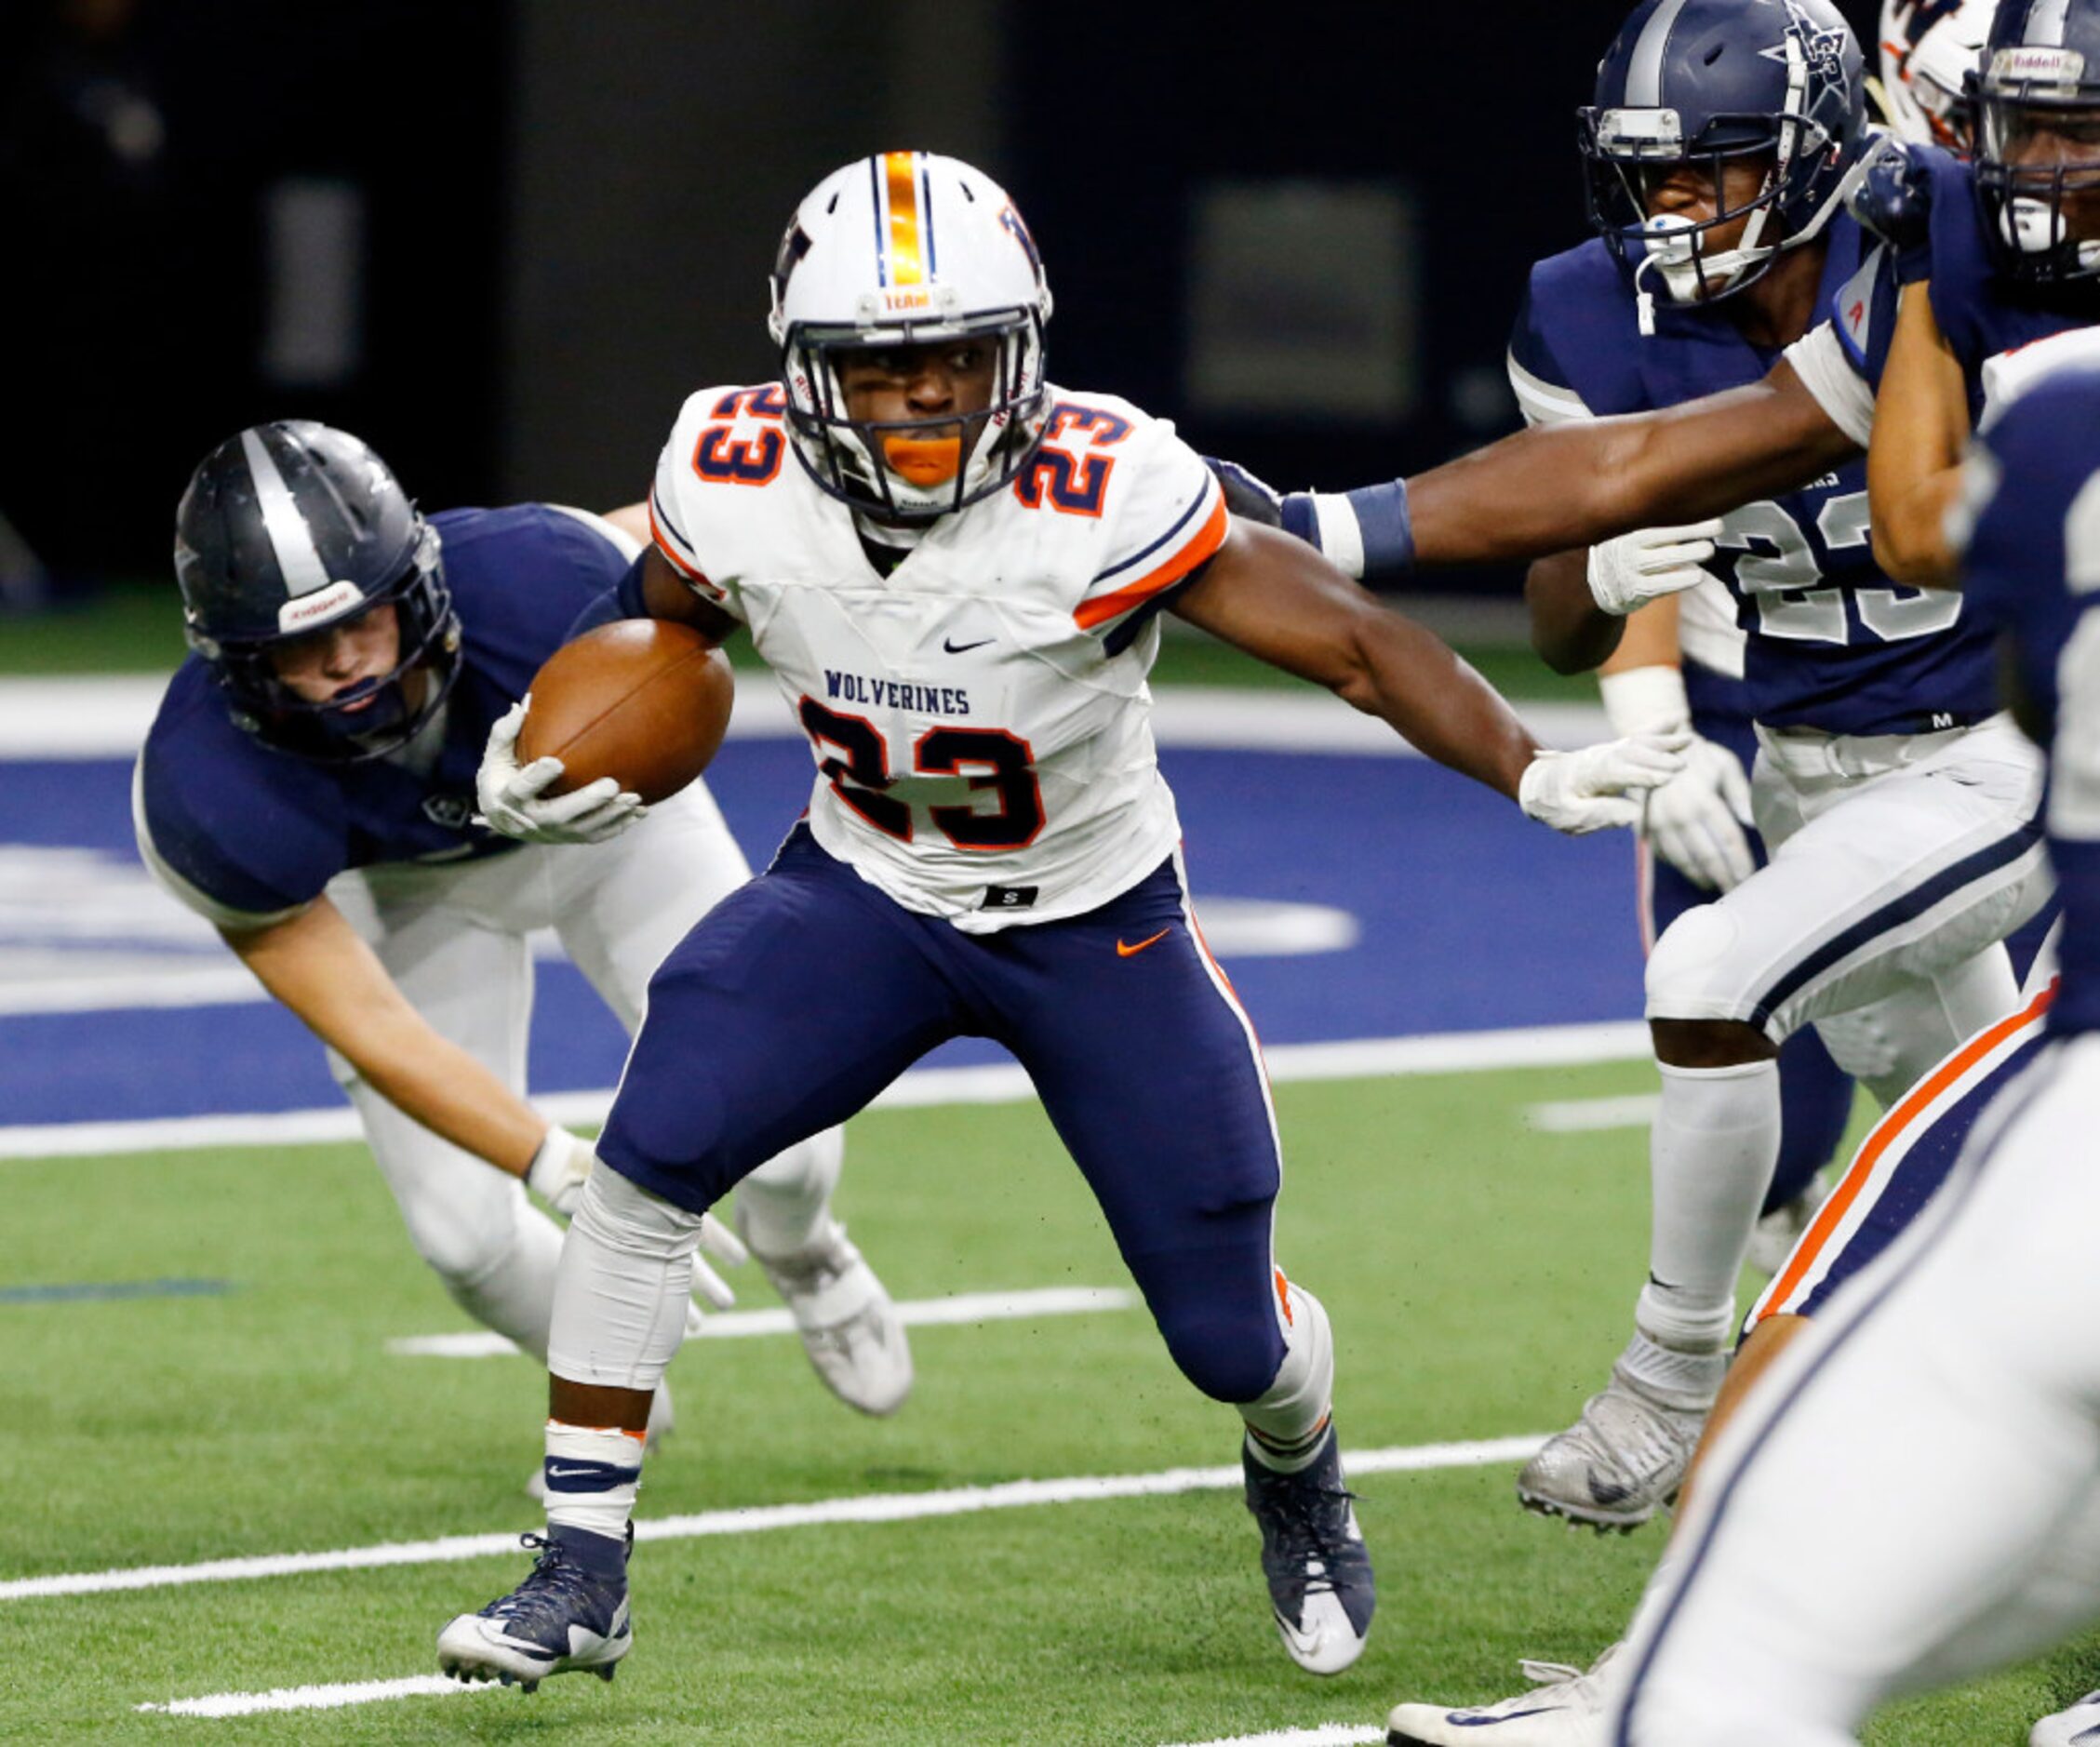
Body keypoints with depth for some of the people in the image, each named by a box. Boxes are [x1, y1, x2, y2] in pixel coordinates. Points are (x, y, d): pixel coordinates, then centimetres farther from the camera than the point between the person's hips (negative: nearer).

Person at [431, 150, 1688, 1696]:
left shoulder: (1104, 496, -32)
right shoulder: (736, 485, -20)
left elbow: (1358, 644, -28)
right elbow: (667, 621, 5)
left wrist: (1534, 775, -39)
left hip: (1096, 917, -2)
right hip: (866, 890, 2)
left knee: (1230, 1336, 3)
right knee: (652, 1152, -23)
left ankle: (1300, 1479, 43)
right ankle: (583, 1571, -10)